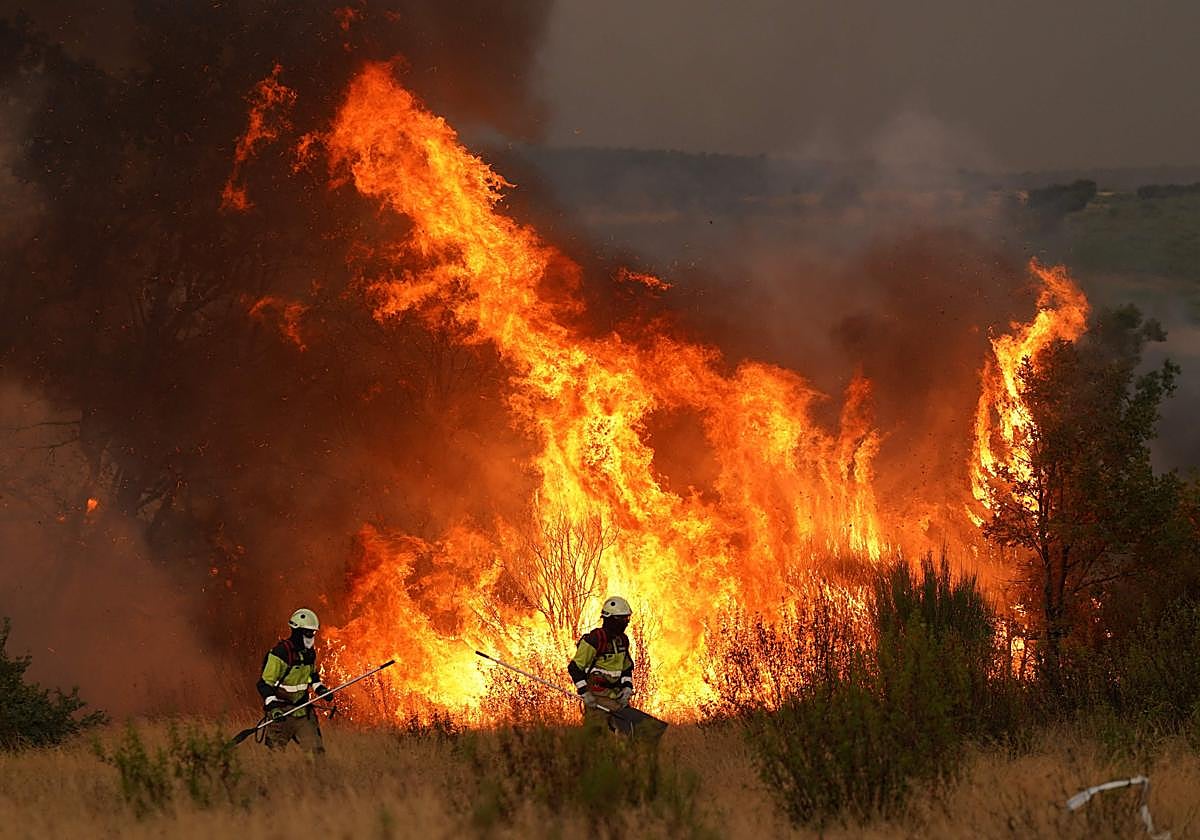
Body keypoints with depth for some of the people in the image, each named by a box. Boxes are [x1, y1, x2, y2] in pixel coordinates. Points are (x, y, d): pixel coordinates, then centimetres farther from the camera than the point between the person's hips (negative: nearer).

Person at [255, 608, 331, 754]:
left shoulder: (309, 652, 8)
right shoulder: (281, 653, -17)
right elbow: (264, 684, -18)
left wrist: (320, 688, 10)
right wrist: (273, 707, -29)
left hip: (302, 709, 6)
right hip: (282, 712, -6)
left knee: (316, 750, -3)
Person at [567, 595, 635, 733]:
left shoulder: (623, 640, 12)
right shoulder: (594, 639, -13)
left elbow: (627, 667, 25)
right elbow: (575, 667, -11)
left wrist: (627, 689, 8)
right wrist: (585, 694, -15)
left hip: (616, 695, 7)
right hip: (597, 695, -7)